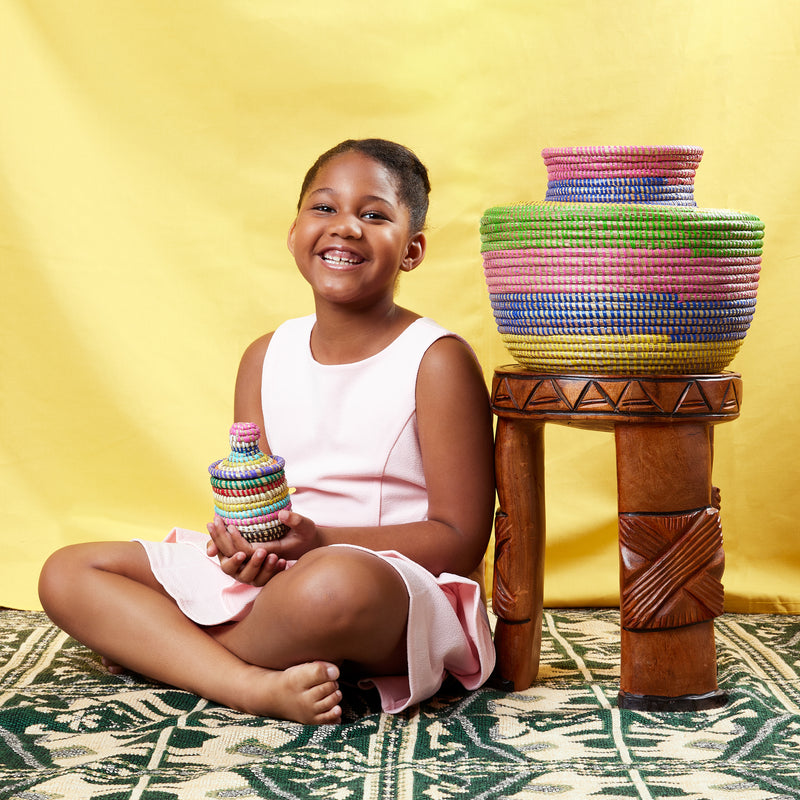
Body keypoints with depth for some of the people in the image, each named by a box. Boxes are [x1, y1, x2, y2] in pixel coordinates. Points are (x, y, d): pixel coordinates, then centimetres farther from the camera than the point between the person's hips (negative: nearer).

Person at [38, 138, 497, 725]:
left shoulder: (437, 362, -8)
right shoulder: (266, 358, 10)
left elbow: (461, 539, -11)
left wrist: (321, 541, -22)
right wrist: (240, 542, -16)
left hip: (402, 588, -6)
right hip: (266, 574, 6)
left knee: (335, 587, -44)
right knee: (66, 574, -3)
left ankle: (151, 644, -13)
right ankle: (253, 686, -24)